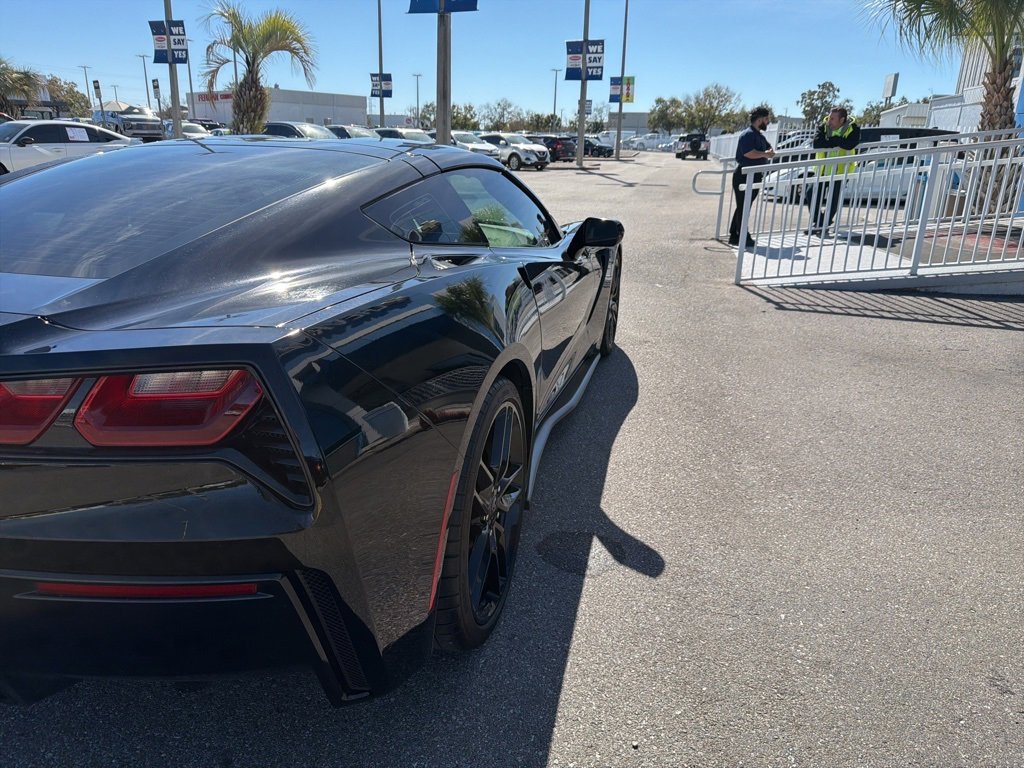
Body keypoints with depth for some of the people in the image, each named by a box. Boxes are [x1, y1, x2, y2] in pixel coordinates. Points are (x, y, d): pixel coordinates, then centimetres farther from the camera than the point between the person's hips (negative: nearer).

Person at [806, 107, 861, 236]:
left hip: (840, 171, -4)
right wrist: (837, 142, -24)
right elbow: (817, 144, -19)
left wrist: (830, 140, -21)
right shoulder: (823, 127, -4)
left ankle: (824, 225, 11)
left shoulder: (853, 128, -12)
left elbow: (849, 144, -30)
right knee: (812, 195, -1)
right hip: (823, 171, 4)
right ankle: (817, 222, 17)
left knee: (833, 200, -3)